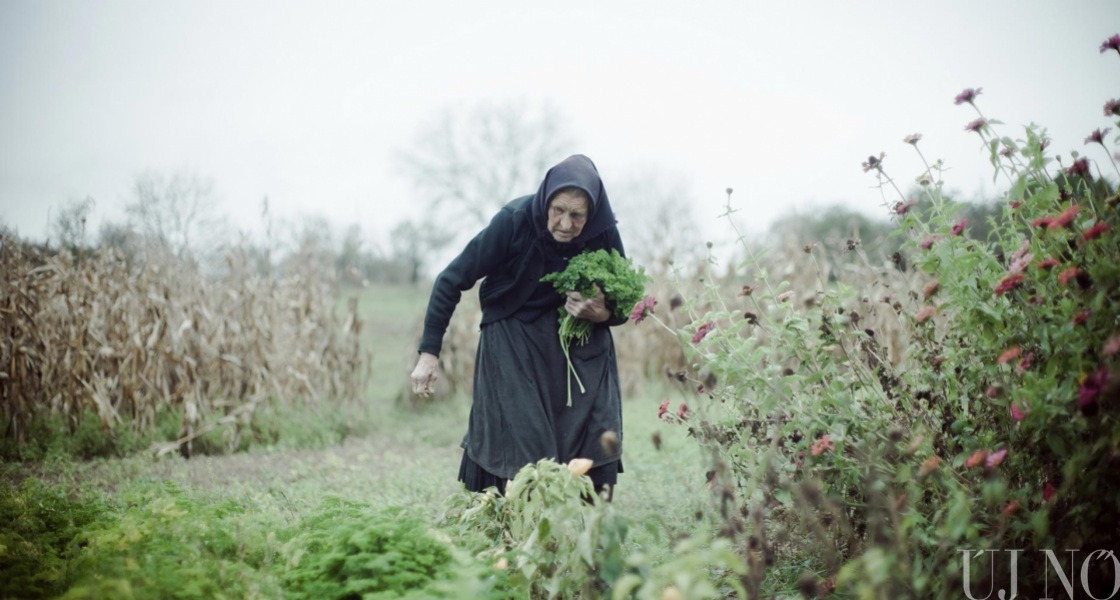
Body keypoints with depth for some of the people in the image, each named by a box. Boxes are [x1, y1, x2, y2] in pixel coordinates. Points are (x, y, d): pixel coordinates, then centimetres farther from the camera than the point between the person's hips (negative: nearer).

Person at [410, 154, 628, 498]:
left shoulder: (604, 234, -15)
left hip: (581, 344, 2)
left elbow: (623, 306, 1)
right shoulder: (514, 221, -23)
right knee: (522, 451, -10)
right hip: (514, 345, -2)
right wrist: (429, 352, -16)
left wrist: (602, 314, -23)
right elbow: (452, 280, -14)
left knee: (598, 441, -9)